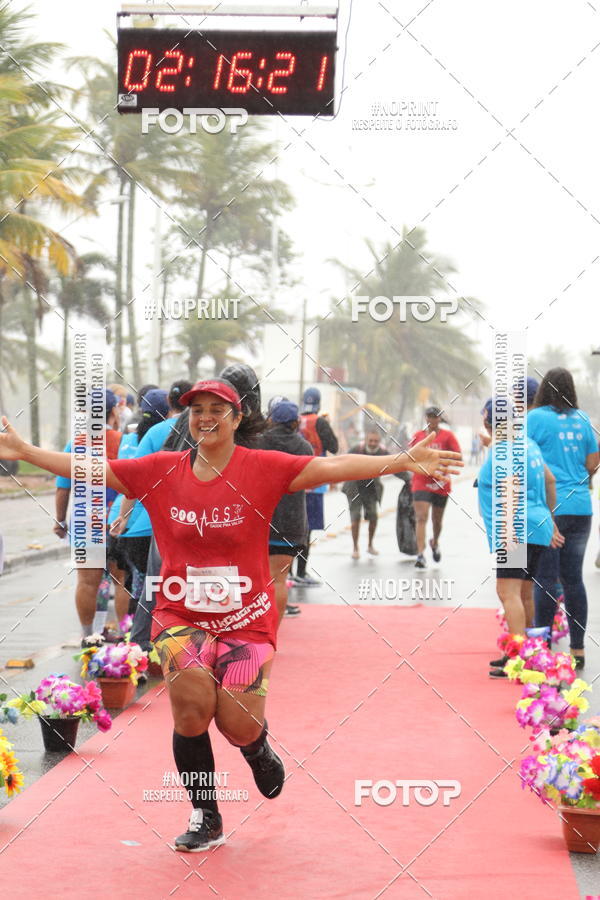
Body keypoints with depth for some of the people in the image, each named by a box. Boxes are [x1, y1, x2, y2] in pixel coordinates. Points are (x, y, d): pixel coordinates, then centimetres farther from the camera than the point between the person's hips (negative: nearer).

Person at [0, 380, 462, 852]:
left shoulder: (263, 467, -3)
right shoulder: (160, 471, 3)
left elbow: (333, 467, -12)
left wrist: (404, 461, -22)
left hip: (247, 618, -1)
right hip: (181, 616, 1)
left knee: (238, 725, -12)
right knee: (191, 698, -24)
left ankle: (258, 747, 31)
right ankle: (205, 819, -2)